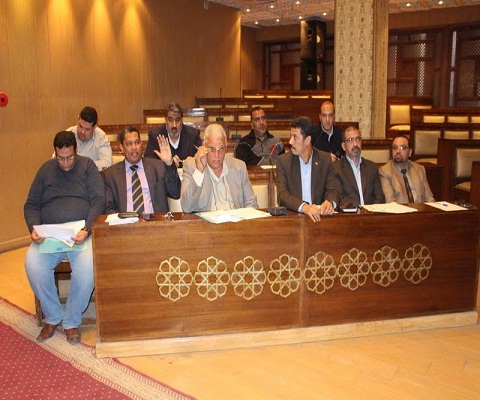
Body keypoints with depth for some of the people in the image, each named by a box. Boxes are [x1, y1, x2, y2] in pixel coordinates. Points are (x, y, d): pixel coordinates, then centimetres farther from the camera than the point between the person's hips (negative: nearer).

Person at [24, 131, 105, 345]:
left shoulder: (87, 166, 7)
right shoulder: (46, 169, 14)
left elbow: (99, 201, -2)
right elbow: (31, 205, 14)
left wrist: (87, 229, -18)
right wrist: (33, 229, -7)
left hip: (81, 232, -2)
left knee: (87, 266, -32)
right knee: (33, 265, -26)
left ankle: (71, 321, -6)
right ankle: (52, 316, 0)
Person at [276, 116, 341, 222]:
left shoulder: (325, 159, 5)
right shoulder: (283, 161, 0)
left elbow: (333, 189, 2)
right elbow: (282, 195, -11)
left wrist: (330, 202, -22)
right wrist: (304, 207, -29)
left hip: (318, 215, 1)